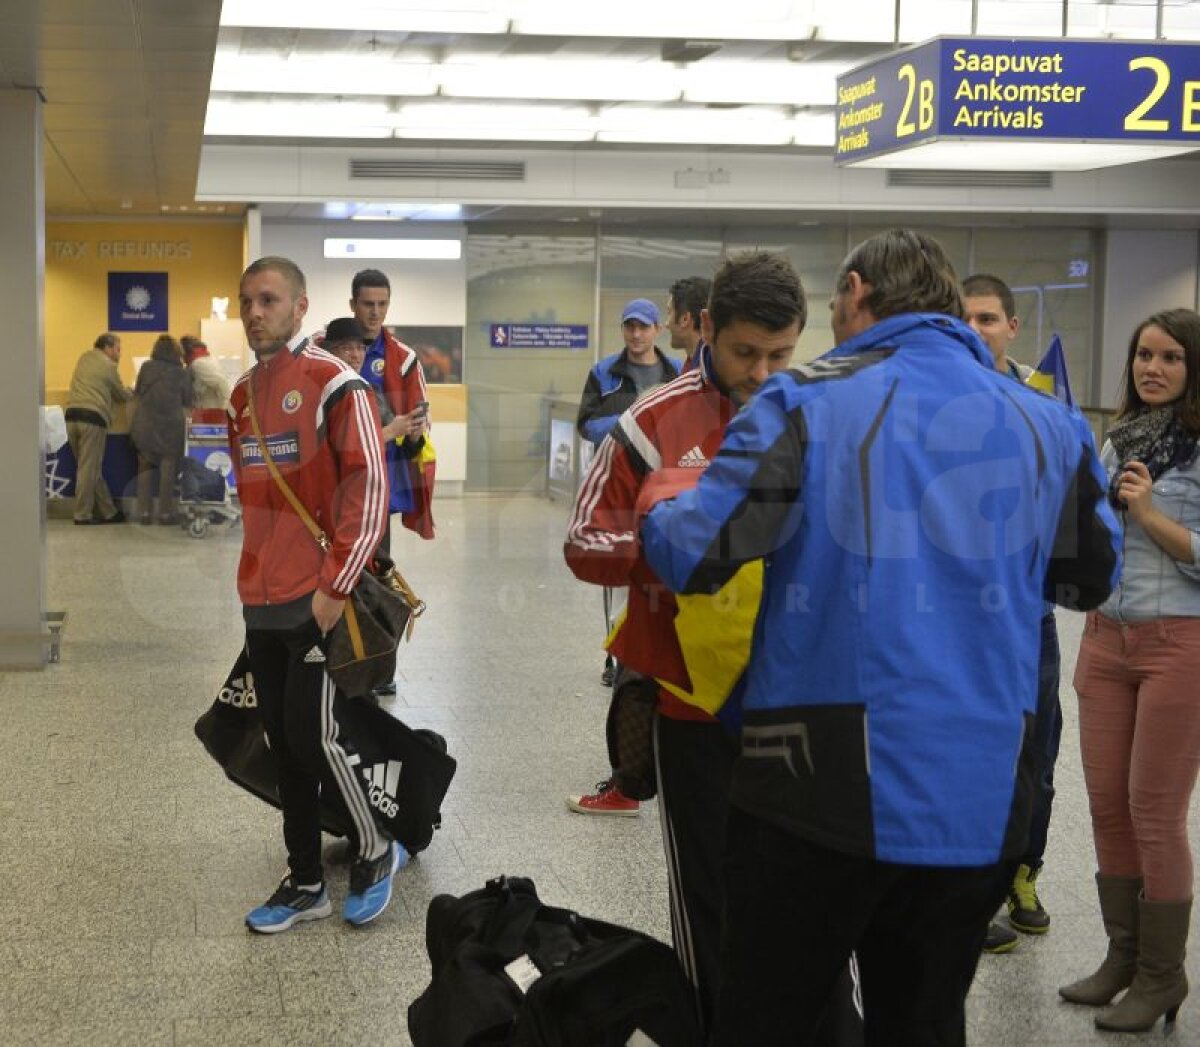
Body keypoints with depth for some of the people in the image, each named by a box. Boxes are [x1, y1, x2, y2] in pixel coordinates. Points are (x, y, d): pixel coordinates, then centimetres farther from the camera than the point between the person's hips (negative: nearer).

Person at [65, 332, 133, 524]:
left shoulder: (84, 358, 19)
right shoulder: (108, 365, 0)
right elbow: (122, 395, 10)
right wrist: (132, 390, 32)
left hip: (72, 415, 7)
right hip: (93, 417, -7)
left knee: (90, 467, 10)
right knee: (89, 469, -3)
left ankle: (109, 512, 15)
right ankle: (82, 515, -2)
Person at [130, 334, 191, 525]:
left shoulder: (146, 367, 2)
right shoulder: (181, 372, 0)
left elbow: (136, 394, 9)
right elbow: (188, 400, 8)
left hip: (145, 424, 1)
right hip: (171, 425, -1)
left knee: (144, 467, 8)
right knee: (168, 468, 3)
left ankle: (144, 511, 6)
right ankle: (165, 512, 2)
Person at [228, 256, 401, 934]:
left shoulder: (333, 384, -11)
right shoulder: (243, 395, 12)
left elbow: (371, 490, -14)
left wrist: (334, 586, -16)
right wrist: (258, 574, 16)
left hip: (318, 602, -7)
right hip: (261, 600, 7)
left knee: (313, 735, -7)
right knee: (284, 743, 10)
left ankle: (376, 853, 16)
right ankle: (306, 884, 21)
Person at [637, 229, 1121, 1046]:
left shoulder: (808, 403, -5)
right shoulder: (1047, 425, 8)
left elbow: (692, 556, -9)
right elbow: (1092, 577, 21)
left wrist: (661, 504, 13)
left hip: (824, 788, -4)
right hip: (983, 796, 4)